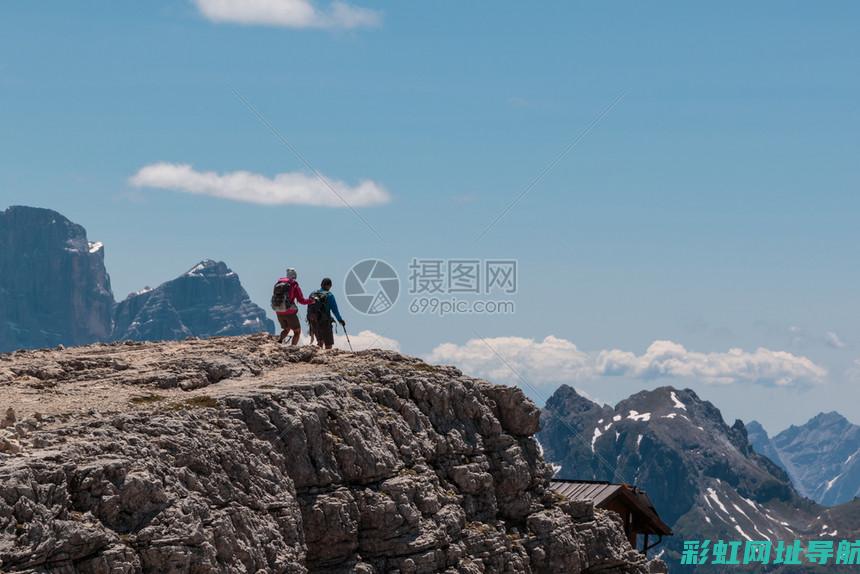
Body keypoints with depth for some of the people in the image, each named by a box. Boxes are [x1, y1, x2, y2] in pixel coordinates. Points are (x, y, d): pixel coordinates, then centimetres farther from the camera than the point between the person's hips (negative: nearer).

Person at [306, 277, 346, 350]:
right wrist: (340, 320, 4)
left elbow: (309, 310, 10)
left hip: (313, 322, 5)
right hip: (324, 322, -5)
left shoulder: (312, 295, 7)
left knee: (320, 341, 22)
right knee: (328, 344, 2)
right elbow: (335, 310, -9)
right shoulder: (329, 296, -8)